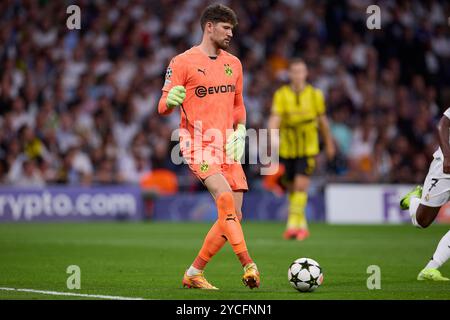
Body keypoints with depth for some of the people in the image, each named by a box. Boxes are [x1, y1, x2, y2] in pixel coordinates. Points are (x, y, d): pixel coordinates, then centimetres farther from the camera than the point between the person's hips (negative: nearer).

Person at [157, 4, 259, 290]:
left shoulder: (233, 63, 15)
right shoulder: (183, 62, -3)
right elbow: (163, 107, -4)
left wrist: (240, 131, 7)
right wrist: (170, 100, -28)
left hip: (227, 147, 6)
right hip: (198, 144, -6)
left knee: (233, 216, 0)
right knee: (225, 198, -26)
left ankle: (194, 274, 11)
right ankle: (248, 265, -27)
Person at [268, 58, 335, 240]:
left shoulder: (315, 95, 0)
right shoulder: (281, 94, -3)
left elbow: (323, 120, 13)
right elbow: (275, 118, -15)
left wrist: (329, 144, 22)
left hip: (308, 148, -1)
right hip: (287, 148, 1)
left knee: (301, 185, -17)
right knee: (291, 188, 10)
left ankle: (293, 224, -19)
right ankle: (302, 225, 27)